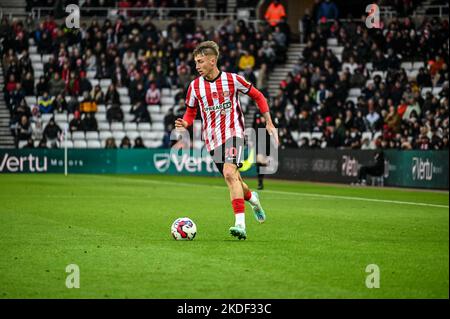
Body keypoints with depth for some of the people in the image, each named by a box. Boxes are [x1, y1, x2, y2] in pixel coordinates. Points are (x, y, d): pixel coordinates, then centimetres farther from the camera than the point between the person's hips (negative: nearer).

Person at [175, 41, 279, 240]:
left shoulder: (232, 80, -5)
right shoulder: (195, 86, 3)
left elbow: (258, 96, 7)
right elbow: (191, 112, 13)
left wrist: (269, 123, 5)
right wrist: (184, 124, -11)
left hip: (233, 132, -4)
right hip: (212, 138, 4)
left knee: (230, 173, -25)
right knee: (232, 179, 9)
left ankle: (240, 224, -30)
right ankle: (252, 198, 45)